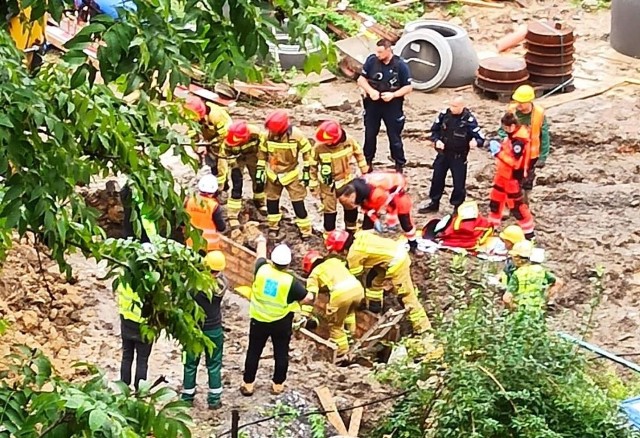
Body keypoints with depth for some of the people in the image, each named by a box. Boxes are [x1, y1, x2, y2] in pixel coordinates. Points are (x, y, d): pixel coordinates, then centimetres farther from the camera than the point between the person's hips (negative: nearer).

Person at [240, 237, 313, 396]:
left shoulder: (262, 270, -16)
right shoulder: (291, 281, -21)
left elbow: (261, 256, 6)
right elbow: (306, 298, -10)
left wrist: (261, 242, 27)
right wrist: (310, 296, 15)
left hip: (259, 320, 2)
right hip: (281, 323, -2)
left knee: (253, 353, 13)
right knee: (281, 354, 15)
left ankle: (247, 385, 20)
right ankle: (278, 385, 24)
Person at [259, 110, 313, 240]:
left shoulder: (296, 135, -23)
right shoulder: (268, 135, -14)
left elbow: (307, 152, -10)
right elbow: (262, 152, 2)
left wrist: (306, 172, -9)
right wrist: (260, 170, 1)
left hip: (292, 174, -3)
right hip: (273, 174, 3)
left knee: (298, 202, -3)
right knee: (272, 201, 10)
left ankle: (305, 231, 6)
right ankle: (273, 227, 29)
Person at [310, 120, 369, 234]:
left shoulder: (349, 141, -22)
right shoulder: (319, 147, -26)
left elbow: (359, 154, 0)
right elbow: (313, 165, -10)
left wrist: (365, 171, 8)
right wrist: (313, 184, -4)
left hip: (346, 179, 2)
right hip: (328, 183, -2)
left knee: (351, 206, 16)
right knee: (329, 210, 7)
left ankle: (351, 231, 38)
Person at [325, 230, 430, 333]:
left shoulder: (354, 252, -18)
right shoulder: (358, 236, 5)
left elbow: (354, 275, -4)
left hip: (397, 261, -10)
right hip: (396, 250, 10)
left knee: (405, 294, -5)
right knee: (374, 279, 24)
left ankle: (421, 324, -1)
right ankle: (374, 308, 39)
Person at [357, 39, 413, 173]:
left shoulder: (400, 65, -14)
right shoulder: (372, 60, -9)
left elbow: (408, 87, -7)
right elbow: (361, 79, 0)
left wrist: (393, 94, -22)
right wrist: (370, 91, -18)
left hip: (392, 105, -2)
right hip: (373, 103, 3)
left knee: (394, 137, 5)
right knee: (370, 134, 15)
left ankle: (399, 165, 17)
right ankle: (368, 162, 33)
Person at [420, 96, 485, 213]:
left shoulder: (469, 120, -20)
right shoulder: (444, 114, -9)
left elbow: (481, 138, -16)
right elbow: (434, 129, 7)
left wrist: (475, 142, -40)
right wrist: (436, 140, -13)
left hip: (459, 156, -4)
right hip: (443, 153, 4)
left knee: (459, 183, 4)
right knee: (437, 179, 16)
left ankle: (457, 207, 23)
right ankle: (434, 203, 35)